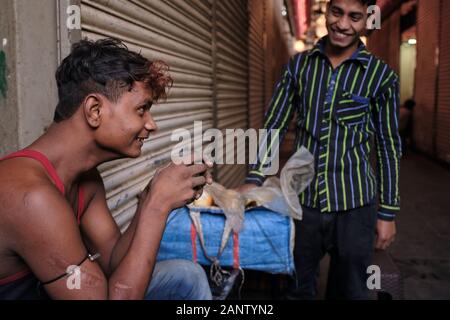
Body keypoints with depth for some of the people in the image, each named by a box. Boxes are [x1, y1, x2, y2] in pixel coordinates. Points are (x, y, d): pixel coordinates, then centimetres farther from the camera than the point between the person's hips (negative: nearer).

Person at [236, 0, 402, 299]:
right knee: (296, 289, 16)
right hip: (301, 200, 2)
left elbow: (388, 148, 1)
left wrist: (388, 211, 2)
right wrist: (254, 179, -8)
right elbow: (274, 126, 3)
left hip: (354, 205, -1)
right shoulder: (299, 65, 3)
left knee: (349, 290, 15)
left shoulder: (381, 76, -3)